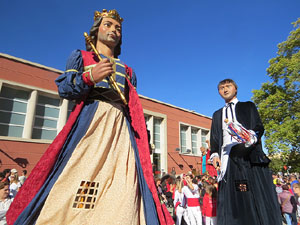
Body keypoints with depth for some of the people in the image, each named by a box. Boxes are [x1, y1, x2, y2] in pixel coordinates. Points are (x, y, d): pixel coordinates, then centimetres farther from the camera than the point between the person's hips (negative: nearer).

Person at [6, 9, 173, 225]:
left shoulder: (127, 71, 27)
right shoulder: (81, 56, 19)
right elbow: (63, 88, 5)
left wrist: (143, 137, 9)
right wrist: (90, 77, -13)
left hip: (122, 128, 3)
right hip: (90, 121, -2)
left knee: (122, 188, -8)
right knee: (78, 184, -13)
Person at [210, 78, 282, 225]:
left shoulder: (248, 106, 18)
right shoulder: (217, 114, 26)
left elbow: (259, 126, 3)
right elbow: (214, 138, 18)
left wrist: (252, 136, -20)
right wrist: (214, 154, 0)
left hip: (249, 154, -2)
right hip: (227, 158, 3)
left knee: (257, 198, -6)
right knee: (231, 201, -2)